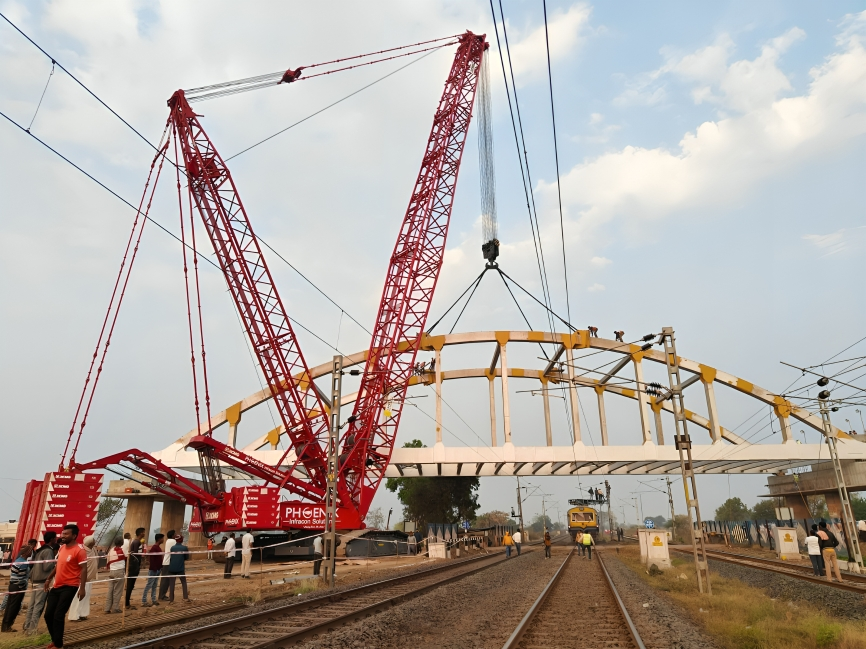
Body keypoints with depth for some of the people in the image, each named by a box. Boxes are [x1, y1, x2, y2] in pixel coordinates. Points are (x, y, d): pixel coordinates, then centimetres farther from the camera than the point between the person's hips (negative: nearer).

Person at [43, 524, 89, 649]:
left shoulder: (79, 550, -17)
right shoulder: (62, 548, 8)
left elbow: (83, 570, -18)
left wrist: (82, 588, -22)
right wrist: (49, 579, 23)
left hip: (69, 587, -8)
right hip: (56, 586, 8)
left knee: (58, 616, -4)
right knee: (48, 614, 12)